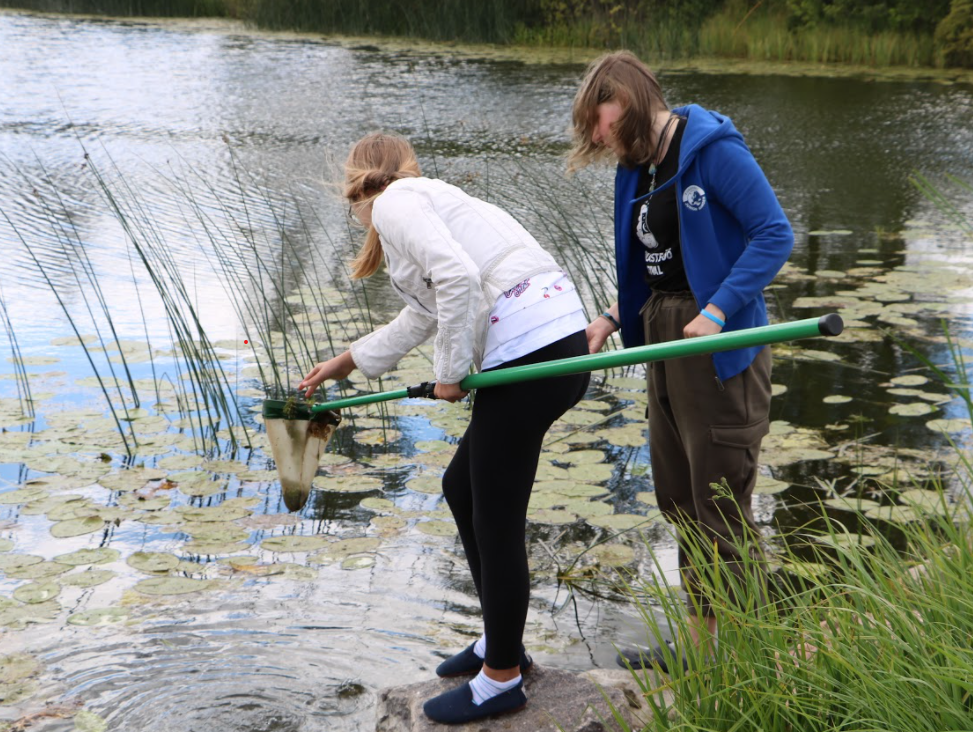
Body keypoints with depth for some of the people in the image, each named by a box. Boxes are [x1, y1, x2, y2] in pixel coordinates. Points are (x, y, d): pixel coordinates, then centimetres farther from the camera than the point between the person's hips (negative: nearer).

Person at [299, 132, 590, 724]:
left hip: (527, 357, -10)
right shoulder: (431, 198, 28)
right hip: (563, 343, 10)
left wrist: (449, 372, -7)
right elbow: (419, 320, 40)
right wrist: (346, 362, 53)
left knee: (496, 519, 4)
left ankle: (502, 678, 20)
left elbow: (458, 278, -19)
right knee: (463, 488, 22)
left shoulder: (393, 202, -1)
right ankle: (502, 641, 36)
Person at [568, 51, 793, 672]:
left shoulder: (713, 149, -14)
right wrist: (615, 317, 4)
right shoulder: (639, 165, 12)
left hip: (721, 343, -9)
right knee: (680, 501, 15)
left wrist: (716, 312, -24)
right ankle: (700, 648, 28)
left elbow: (775, 235, -18)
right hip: (666, 340, 9)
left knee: (721, 509, -4)